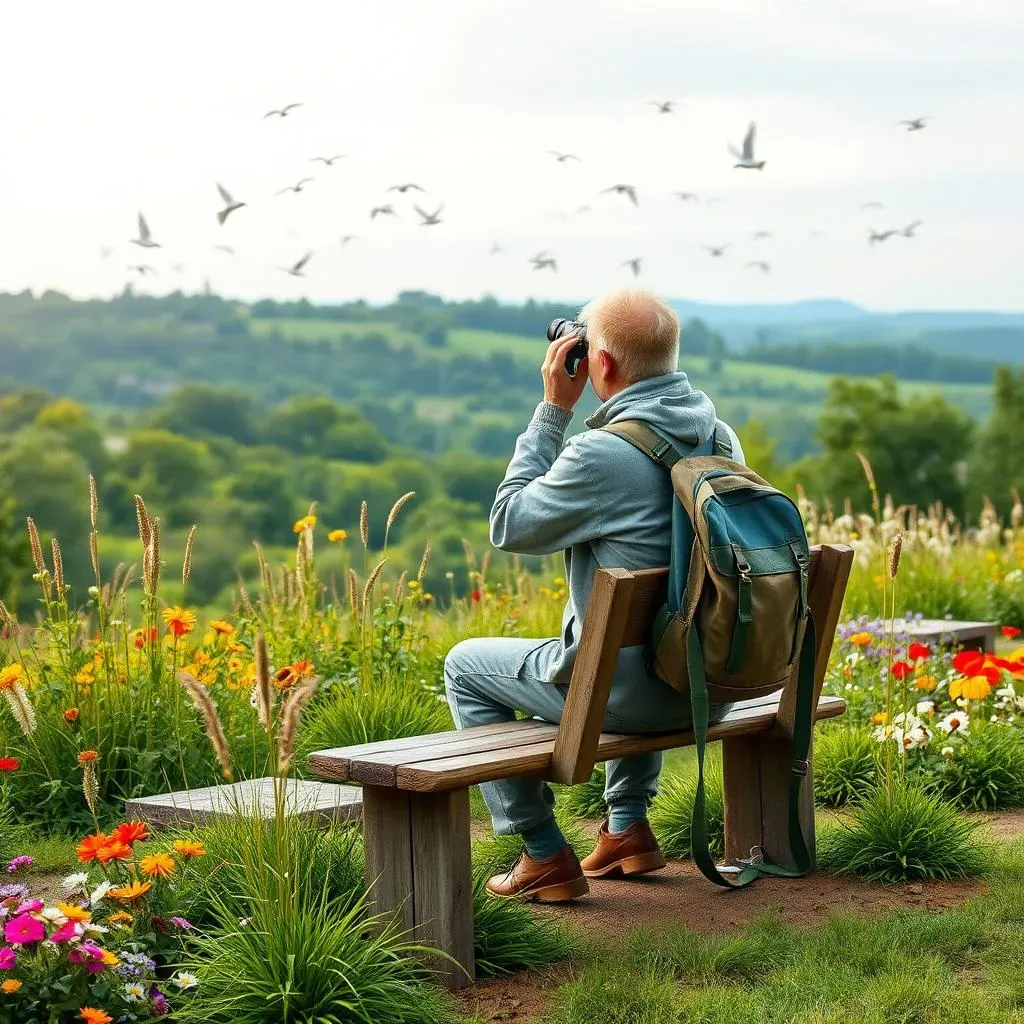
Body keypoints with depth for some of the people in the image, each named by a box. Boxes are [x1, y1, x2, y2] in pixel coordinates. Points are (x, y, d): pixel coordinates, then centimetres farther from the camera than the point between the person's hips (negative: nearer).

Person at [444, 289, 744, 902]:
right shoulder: (721, 436, 2)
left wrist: (555, 410, -6)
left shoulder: (602, 454, -24)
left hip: (630, 693, -7)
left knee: (466, 667, 15)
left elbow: (509, 527, -7)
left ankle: (545, 857, 14)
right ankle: (629, 828, 39)